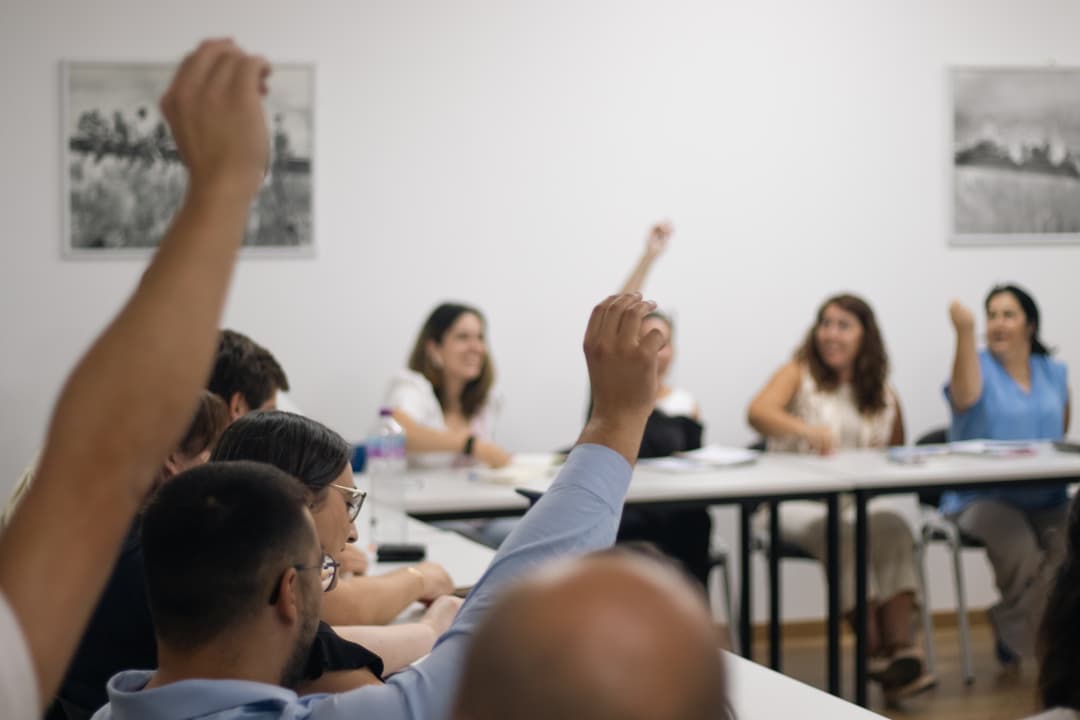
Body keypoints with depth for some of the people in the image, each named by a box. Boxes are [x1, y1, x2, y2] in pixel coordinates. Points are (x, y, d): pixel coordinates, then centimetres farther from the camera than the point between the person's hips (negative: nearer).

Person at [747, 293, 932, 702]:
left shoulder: (883, 395, 18)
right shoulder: (799, 374, 7)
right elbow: (758, 412, -14)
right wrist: (806, 430, -35)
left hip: (864, 500, 2)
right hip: (798, 501, -2)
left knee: (892, 525, -32)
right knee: (841, 531, -35)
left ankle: (902, 650, -41)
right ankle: (877, 652, -34)